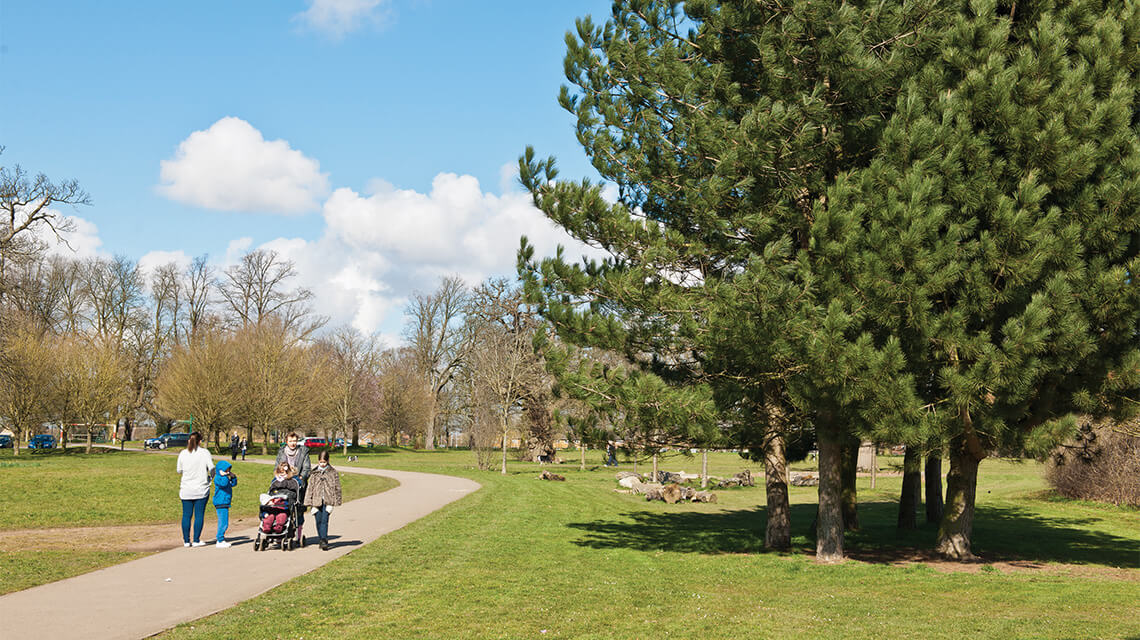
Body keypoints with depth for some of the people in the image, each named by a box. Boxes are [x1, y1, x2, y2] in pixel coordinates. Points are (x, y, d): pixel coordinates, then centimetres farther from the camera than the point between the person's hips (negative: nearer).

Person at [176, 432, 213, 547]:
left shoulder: (183, 453, 0)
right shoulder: (205, 452, -7)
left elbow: (179, 471, 7)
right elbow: (212, 468, -10)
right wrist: (210, 476, 10)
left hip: (186, 490, 2)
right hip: (201, 490, -2)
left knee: (186, 515, 9)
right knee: (199, 515, 3)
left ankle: (186, 541, 11)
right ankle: (196, 540, 3)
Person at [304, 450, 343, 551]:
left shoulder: (333, 473, 3)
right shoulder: (314, 473, 7)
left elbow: (337, 487, 6)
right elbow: (310, 488, 8)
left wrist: (336, 501, 0)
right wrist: (309, 502, 2)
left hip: (327, 501, -2)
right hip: (316, 500, 2)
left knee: (324, 520, -11)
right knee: (318, 521, 5)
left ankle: (324, 541, -13)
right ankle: (322, 540, 18)